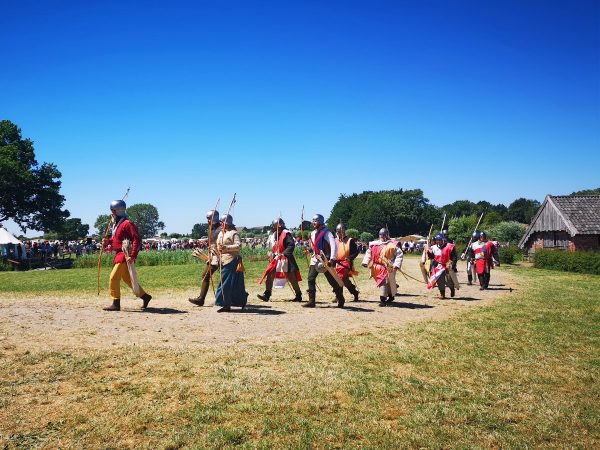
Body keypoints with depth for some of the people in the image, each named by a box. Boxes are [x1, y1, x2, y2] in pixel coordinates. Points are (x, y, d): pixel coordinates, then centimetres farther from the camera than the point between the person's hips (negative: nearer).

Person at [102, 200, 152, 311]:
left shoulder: (127, 224, -15)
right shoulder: (117, 224, 15)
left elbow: (137, 240, -21)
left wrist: (132, 256, -26)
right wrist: (108, 241, 4)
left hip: (125, 255, -10)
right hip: (119, 255, 10)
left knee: (114, 277, -11)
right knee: (127, 279, 15)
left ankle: (116, 304, -5)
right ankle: (145, 296, 24)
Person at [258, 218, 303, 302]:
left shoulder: (286, 234, -13)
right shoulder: (273, 235, 13)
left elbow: (291, 245, -21)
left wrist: (284, 253, -28)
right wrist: (273, 254, 9)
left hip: (286, 259, -7)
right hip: (276, 259, 8)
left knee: (291, 278, 0)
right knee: (270, 275, -2)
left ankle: (298, 296, 14)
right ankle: (267, 294, 3)